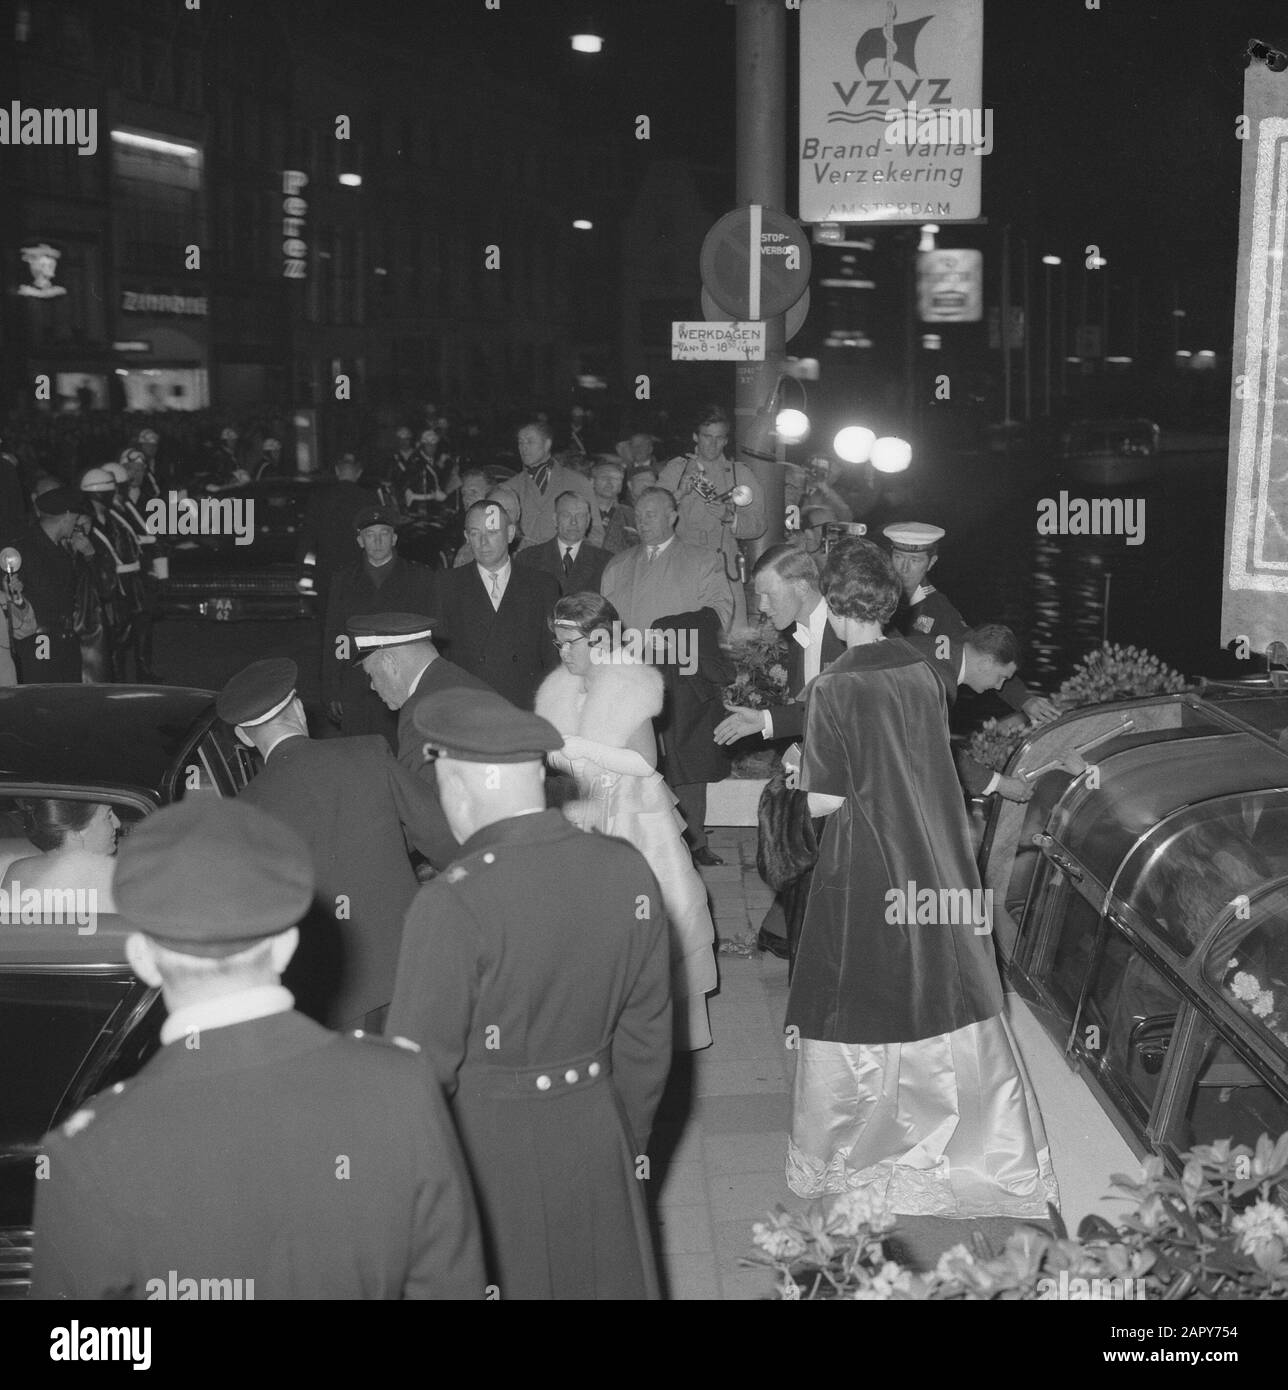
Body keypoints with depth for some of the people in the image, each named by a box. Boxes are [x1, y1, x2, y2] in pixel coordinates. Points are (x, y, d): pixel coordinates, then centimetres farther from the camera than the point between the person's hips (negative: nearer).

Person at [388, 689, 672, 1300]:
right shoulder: (627, 872, -6)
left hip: (484, 1157, -5)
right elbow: (646, 1038, 4)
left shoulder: (452, 905, -23)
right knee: (599, 1277, 21)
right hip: (597, 1148, 5)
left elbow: (421, 1069, -15)